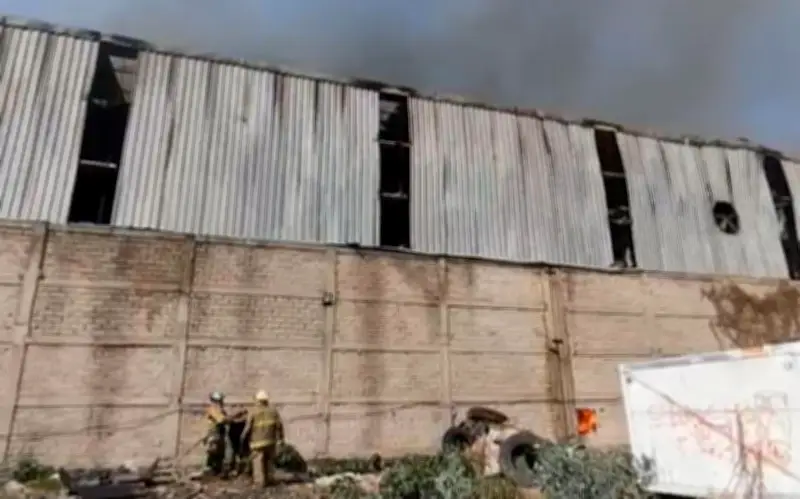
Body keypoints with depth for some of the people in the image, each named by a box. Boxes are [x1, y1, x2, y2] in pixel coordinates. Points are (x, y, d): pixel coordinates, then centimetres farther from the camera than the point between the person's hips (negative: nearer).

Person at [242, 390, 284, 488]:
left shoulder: (253, 411, -7)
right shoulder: (273, 410, 3)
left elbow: (248, 427, -9)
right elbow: (279, 425, -1)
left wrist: (243, 436, 7)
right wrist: (281, 438, 8)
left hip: (257, 441, -3)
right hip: (270, 440, 4)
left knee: (258, 461, 6)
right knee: (269, 460, 17)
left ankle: (260, 481, 5)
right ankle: (269, 479, 21)